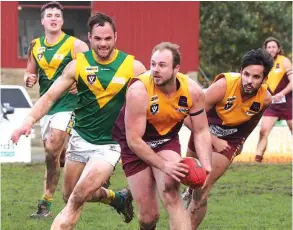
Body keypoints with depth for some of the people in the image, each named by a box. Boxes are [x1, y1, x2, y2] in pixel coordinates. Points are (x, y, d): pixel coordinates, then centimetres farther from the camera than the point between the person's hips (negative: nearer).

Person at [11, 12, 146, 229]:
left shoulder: (133, 67, -11)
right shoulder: (78, 64, -6)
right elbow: (50, 96, -5)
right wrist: (30, 120, -21)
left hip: (109, 144, -4)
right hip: (80, 138, 4)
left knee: (78, 198, -17)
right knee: (70, 196, 17)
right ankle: (117, 198, 42)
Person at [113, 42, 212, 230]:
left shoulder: (192, 91, -18)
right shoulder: (139, 91, -30)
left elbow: (201, 131, -8)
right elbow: (134, 140, -27)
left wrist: (206, 166, -23)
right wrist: (165, 165, -31)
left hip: (167, 140, 2)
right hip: (135, 146, -2)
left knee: (171, 193, -24)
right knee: (148, 214, -1)